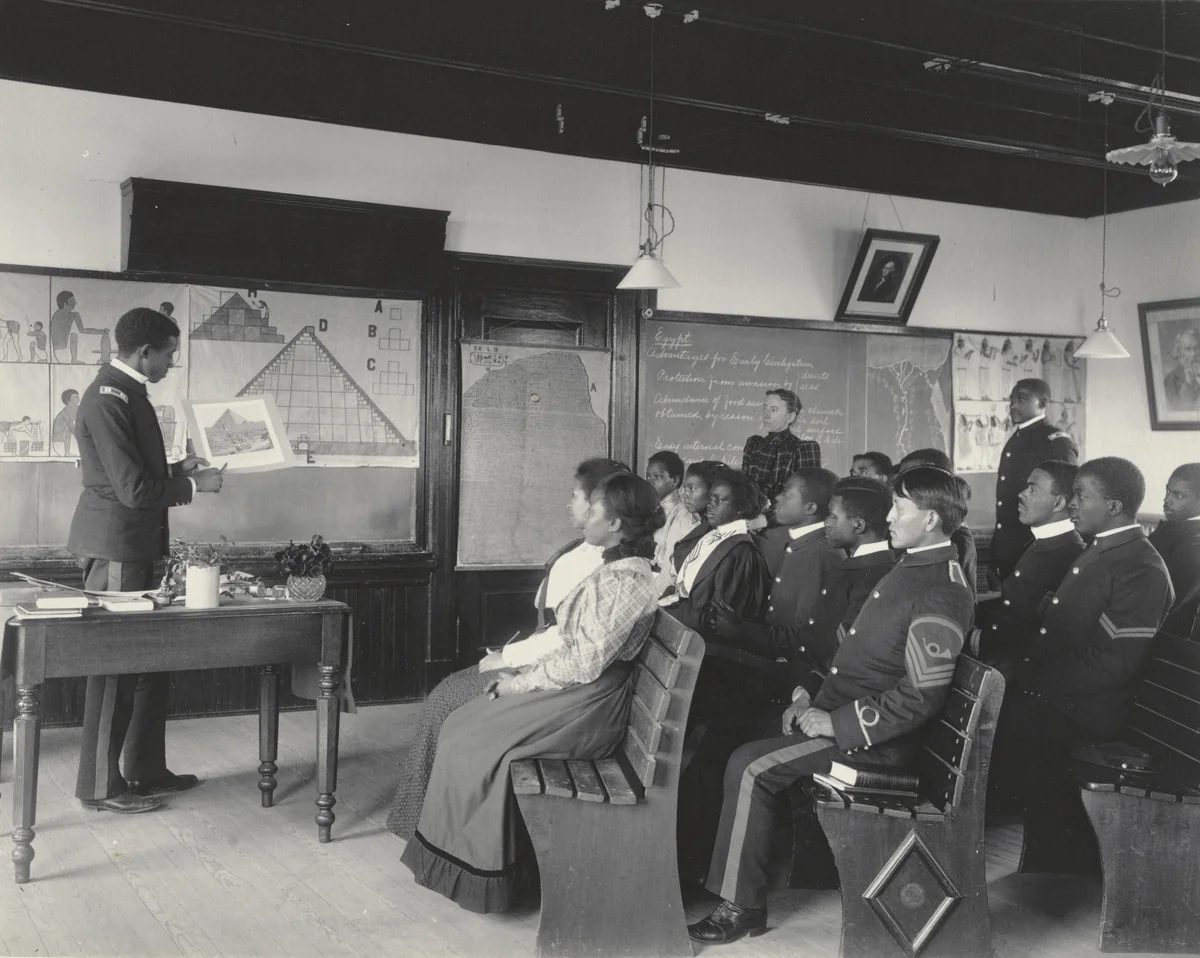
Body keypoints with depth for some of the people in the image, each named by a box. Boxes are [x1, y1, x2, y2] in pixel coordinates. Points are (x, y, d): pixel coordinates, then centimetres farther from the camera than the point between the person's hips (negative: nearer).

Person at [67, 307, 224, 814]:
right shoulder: (108, 400, -19)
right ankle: (100, 786, 10)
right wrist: (194, 485, -11)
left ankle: (146, 769, 25)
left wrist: (178, 468, 10)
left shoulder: (127, 392, 12)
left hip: (135, 547, 10)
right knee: (115, 667, -1)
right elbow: (133, 489, -23)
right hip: (115, 548, -10)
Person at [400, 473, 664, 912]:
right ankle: (465, 854, 12)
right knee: (462, 726, 5)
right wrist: (520, 672, 4)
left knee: (472, 743, -7)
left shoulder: (625, 581, -21)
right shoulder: (616, 568, 10)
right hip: (573, 689, 9)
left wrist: (520, 682, -12)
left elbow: (584, 664, -23)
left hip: (584, 707, -9)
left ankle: (472, 869, 9)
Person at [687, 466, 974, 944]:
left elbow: (919, 698, -23)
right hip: (836, 704, 10)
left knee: (752, 767, -19)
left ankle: (742, 908, -6)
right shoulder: (912, 566, 12)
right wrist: (812, 697, 8)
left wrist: (835, 723, -20)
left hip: (874, 737, -10)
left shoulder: (941, 596, -19)